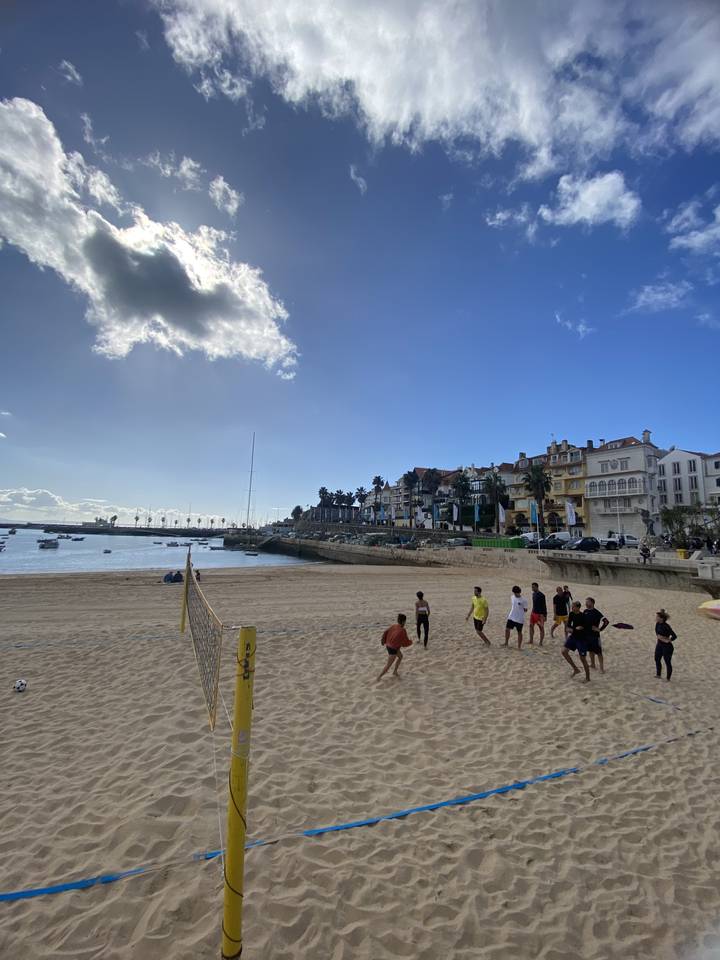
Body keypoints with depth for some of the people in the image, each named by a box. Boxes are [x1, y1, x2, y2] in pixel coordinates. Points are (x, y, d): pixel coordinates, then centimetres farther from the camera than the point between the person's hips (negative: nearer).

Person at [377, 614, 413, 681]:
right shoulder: (403, 630, -24)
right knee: (389, 664, 7)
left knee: (400, 656, 28)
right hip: (393, 649, -8)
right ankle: (380, 676, 15)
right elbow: (406, 642, -15)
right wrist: (410, 642, 7)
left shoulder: (394, 626, -3)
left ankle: (395, 672, 37)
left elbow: (386, 632, 4)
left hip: (388, 645, 8)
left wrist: (383, 641, 19)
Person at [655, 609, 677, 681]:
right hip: (659, 645, 8)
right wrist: (656, 640, 6)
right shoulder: (657, 624, -2)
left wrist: (668, 641, -19)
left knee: (667, 662, 8)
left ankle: (668, 678, 23)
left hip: (667, 646, -8)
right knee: (657, 659, 18)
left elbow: (674, 636, -25)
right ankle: (658, 675, 34)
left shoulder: (666, 626, -25)